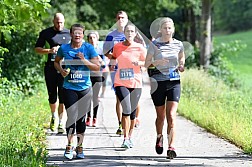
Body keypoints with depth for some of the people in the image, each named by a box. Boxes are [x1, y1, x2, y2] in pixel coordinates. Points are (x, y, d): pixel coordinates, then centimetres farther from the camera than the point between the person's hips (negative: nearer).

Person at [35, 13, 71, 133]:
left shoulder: (69, 33, 8)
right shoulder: (46, 33, 6)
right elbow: (37, 49, 7)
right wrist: (50, 51, -9)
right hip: (50, 68, 1)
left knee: (63, 97, -7)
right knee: (52, 96, 7)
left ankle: (61, 123, -3)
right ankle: (54, 117, 33)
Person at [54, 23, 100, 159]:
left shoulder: (88, 48, -1)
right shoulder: (64, 48, 1)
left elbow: (97, 67, -3)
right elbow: (56, 62, 18)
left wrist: (84, 60, -17)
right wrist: (61, 70, -2)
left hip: (85, 88, 1)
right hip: (69, 88, -1)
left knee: (81, 118, 8)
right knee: (72, 117, -12)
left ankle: (80, 147, 20)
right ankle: (69, 145, 1)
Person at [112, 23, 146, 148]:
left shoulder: (139, 48, 0)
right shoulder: (117, 47, 4)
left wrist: (139, 63, -13)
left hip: (136, 83, 1)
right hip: (121, 83, -1)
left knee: (132, 112, 7)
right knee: (126, 110, -15)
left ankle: (129, 137, 24)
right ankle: (125, 138, -12)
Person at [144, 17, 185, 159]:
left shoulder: (178, 44, 5)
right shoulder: (154, 44, -2)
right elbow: (146, 63, -1)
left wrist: (181, 66, 3)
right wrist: (156, 62, -20)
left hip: (174, 82, 0)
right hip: (158, 82, 0)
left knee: (171, 115, -12)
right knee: (160, 115, 11)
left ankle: (171, 147, -16)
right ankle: (159, 137, 41)